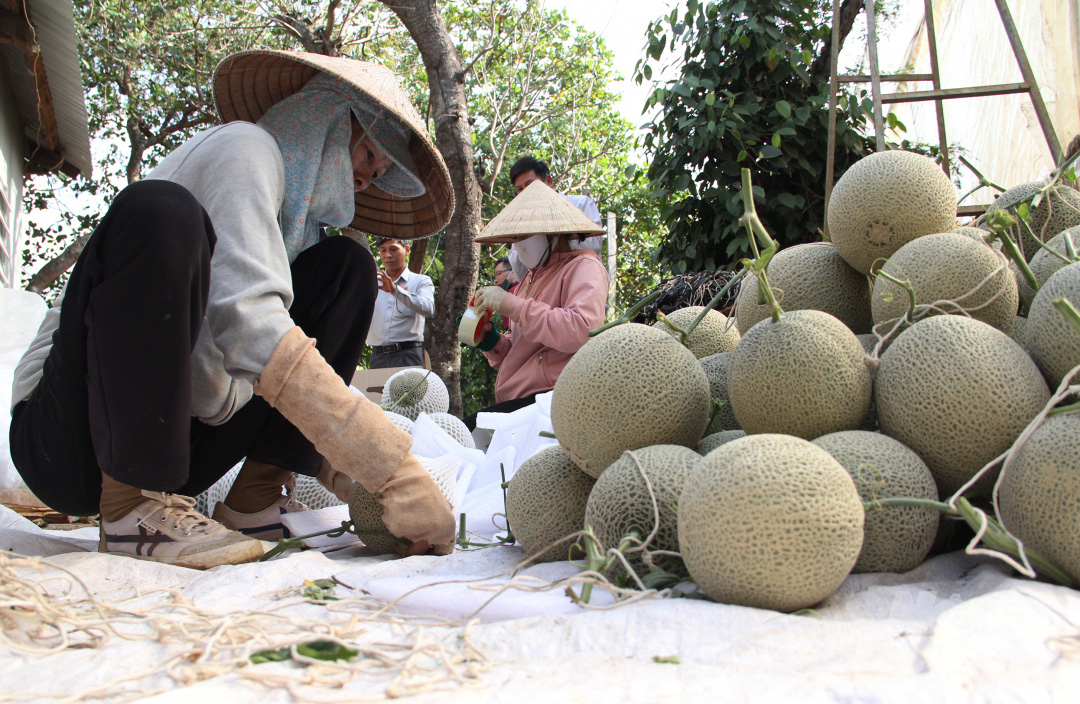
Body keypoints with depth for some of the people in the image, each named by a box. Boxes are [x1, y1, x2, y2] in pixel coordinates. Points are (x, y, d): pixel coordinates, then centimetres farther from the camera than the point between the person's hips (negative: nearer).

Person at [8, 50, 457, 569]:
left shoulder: (301, 207, 18)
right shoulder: (244, 145, -9)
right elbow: (247, 323, -26)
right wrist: (395, 470, -30)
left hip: (175, 432, 8)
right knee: (157, 210, -30)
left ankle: (252, 503, -5)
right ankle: (133, 507, -24)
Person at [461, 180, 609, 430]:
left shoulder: (583, 267, -1)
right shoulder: (533, 276, 23)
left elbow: (583, 331, -22)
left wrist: (512, 305, -15)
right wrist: (490, 340, 8)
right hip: (518, 400, 8)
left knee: (470, 429, -28)